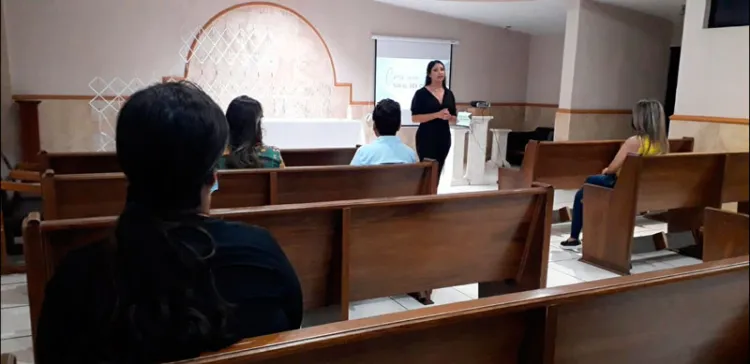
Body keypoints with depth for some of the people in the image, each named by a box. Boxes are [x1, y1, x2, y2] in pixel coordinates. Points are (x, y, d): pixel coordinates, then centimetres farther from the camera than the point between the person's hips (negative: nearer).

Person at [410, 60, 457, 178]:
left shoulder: (449, 93, 11)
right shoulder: (421, 93, -5)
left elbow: (454, 118, 15)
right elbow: (415, 118, -12)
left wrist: (449, 117, -9)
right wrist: (437, 115, -20)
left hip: (444, 137, 5)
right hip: (426, 138, -5)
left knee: (438, 171, 7)